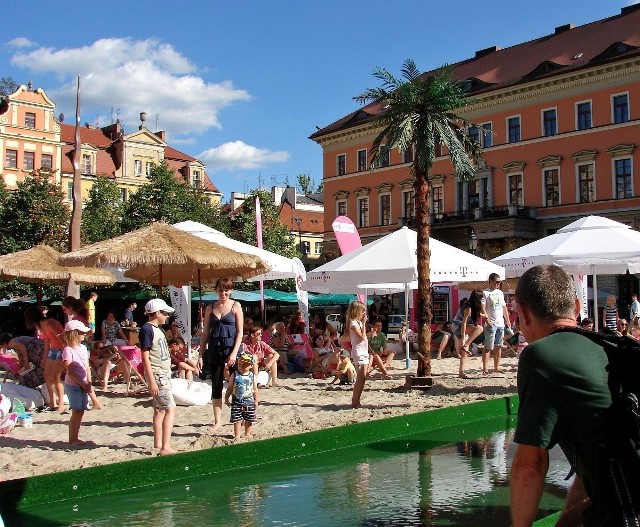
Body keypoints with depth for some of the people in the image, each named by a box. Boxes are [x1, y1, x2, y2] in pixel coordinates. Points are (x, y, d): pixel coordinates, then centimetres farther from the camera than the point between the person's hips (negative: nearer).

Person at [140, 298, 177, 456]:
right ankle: (165, 447, -15)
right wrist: (152, 381, -21)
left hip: (164, 374, 10)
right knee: (170, 409, -13)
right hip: (157, 375, -10)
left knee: (159, 410, 13)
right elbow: (145, 356, -18)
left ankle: (158, 445, 20)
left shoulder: (157, 329, 14)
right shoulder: (147, 329, -14)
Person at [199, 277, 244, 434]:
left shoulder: (235, 306, 0)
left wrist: (234, 353, -14)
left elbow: (240, 332, -4)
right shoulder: (210, 308, 10)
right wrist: (201, 355, 5)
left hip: (231, 347, -3)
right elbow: (205, 333, 11)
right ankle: (217, 421, 13)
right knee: (216, 385, 6)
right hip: (214, 349, 3)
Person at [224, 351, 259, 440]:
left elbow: (255, 389, 5)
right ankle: (237, 436, 10)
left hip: (249, 402, 1)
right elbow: (230, 388, 2)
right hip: (237, 402, -1)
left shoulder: (252, 376, -2)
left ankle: (247, 434, 26)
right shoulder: (235, 375, -4)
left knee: (248, 420, 10)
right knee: (237, 420, 0)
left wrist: (256, 400, 5)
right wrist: (226, 398, 2)